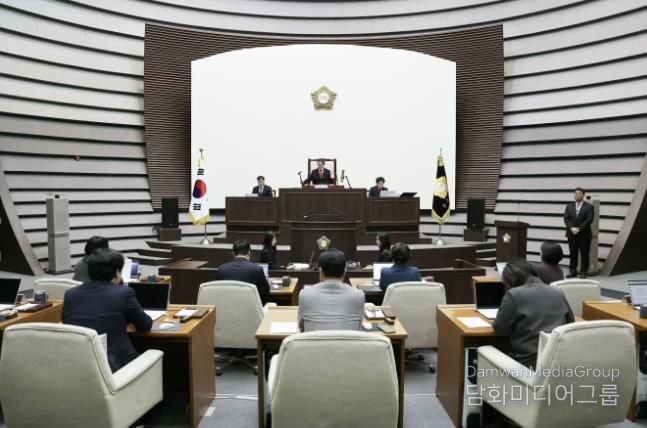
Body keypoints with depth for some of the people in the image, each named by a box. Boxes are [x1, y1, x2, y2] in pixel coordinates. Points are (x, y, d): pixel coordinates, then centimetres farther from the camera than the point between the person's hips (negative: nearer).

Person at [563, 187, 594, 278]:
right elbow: (566, 218, 3)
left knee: (584, 255, 1)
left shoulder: (589, 207, 0)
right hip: (571, 234, 3)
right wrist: (571, 228, -12)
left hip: (584, 235, -3)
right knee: (572, 254, 7)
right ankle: (572, 271, 14)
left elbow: (589, 220, -9)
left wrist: (579, 229, -16)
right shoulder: (569, 205, 10)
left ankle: (583, 272, 8)